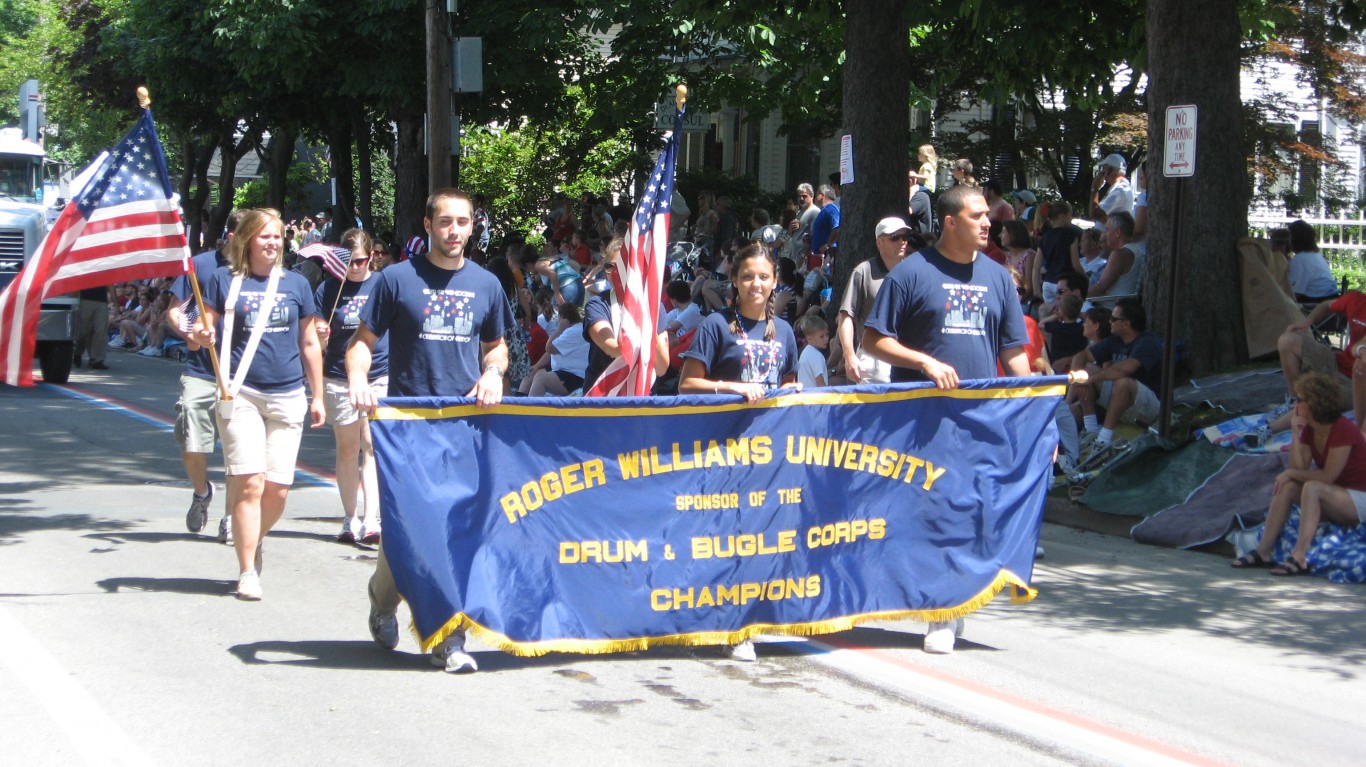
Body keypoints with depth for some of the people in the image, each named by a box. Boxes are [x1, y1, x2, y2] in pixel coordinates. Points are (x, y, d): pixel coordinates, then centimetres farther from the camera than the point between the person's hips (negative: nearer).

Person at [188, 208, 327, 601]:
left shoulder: (295, 284, 10)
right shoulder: (224, 280, 4)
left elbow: (309, 344, 15)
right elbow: (206, 330, 4)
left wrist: (317, 396, 15)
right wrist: (200, 336, -20)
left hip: (287, 396, 3)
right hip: (240, 393, -2)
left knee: (277, 490, 2)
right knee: (248, 483, -11)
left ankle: (253, 542, 30)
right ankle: (247, 572, -2)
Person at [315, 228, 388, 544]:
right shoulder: (328, 289, 4)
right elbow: (317, 341, 5)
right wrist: (320, 335, -17)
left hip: (380, 376, -1)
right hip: (339, 378, 1)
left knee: (372, 446, -9)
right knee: (347, 448, 8)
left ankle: (371, 519, -13)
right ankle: (350, 519, 16)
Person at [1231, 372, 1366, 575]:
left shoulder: (1343, 430, -21)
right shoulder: (1309, 429, 3)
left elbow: (1327, 477, -23)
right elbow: (1299, 468, -6)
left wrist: (1291, 473, -13)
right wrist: (1296, 434, -13)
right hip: (1334, 499, 8)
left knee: (1312, 488, -31)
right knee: (1287, 487, -10)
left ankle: (1299, 558, -39)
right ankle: (1263, 552, -16)